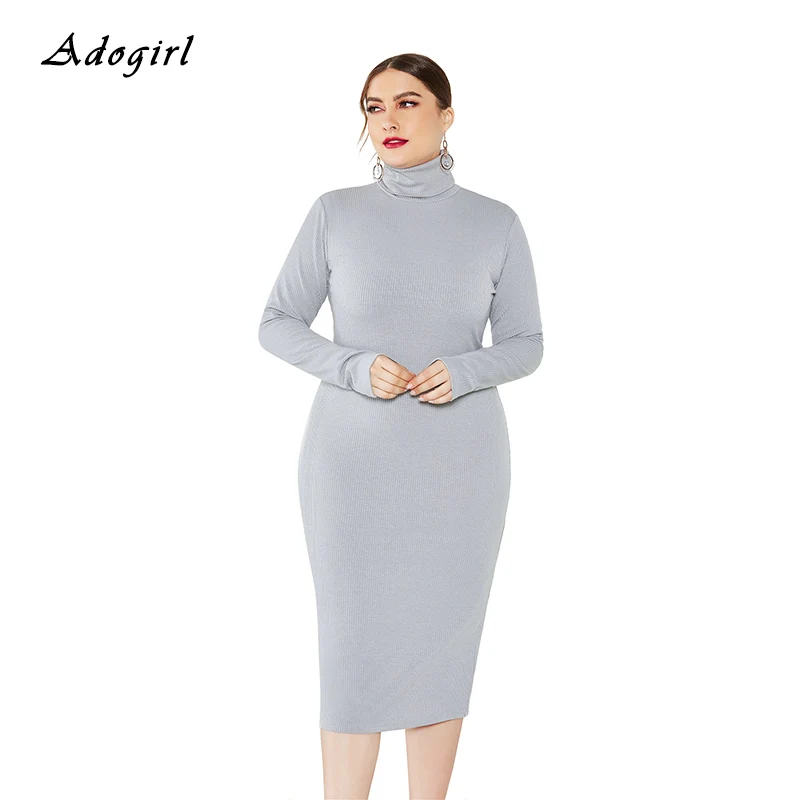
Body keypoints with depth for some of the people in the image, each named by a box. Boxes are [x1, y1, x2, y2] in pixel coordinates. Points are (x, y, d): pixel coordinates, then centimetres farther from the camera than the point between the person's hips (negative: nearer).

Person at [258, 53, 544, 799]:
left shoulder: (495, 223, 1)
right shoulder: (335, 212, -1)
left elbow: (524, 345, 5)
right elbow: (278, 326, 2)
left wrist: (466, 371, -17)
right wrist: (354, 368, -17)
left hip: (458, 465, 1)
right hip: (354, 462, -1)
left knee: (441, 647, 9)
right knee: (354, 651, 1)